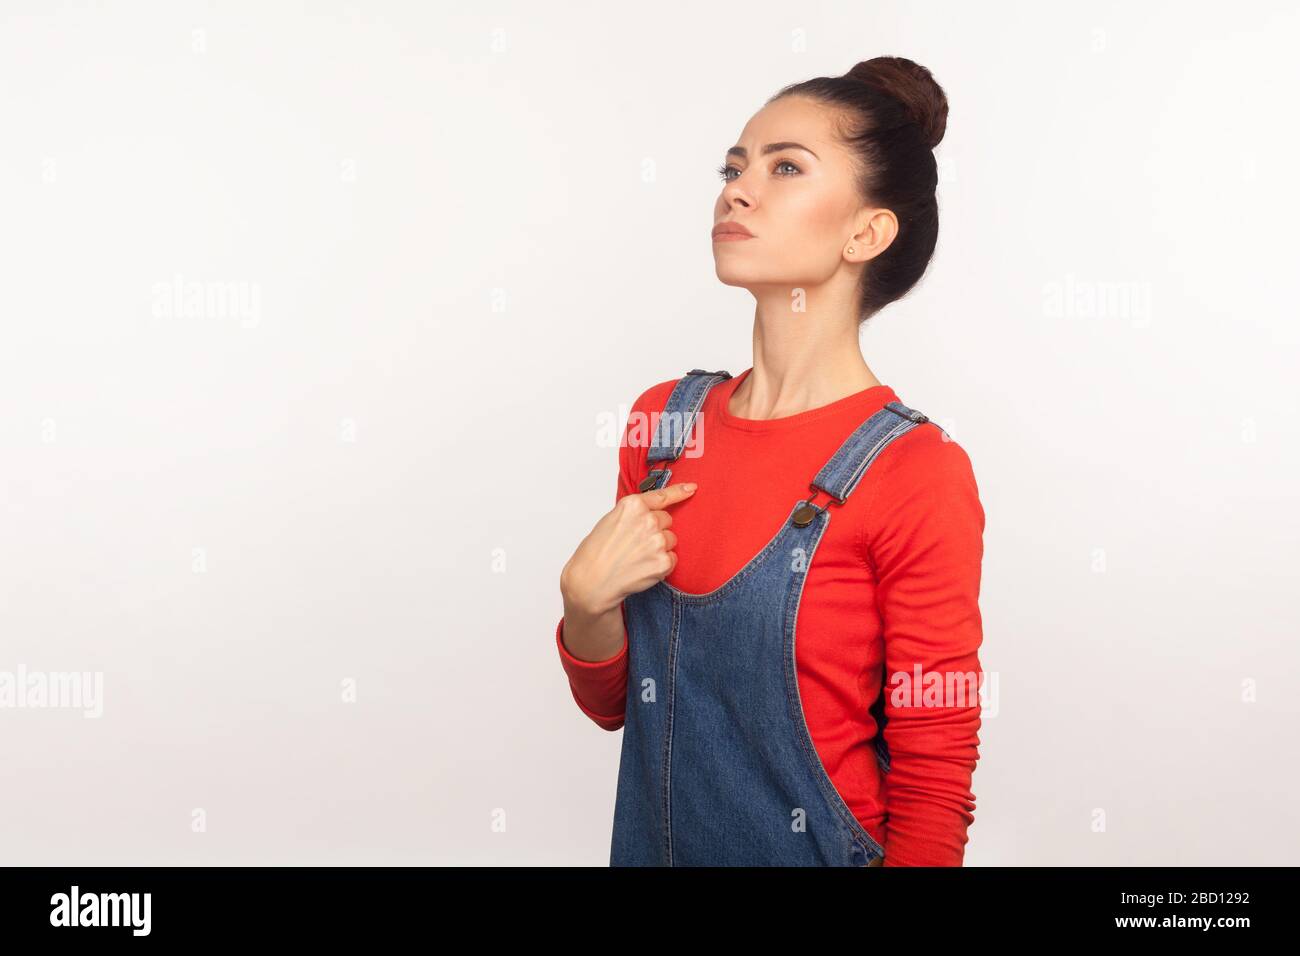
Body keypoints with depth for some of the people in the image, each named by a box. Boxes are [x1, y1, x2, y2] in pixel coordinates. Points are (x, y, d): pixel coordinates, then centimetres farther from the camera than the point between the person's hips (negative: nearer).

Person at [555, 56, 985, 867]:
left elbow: (934, 789, -13)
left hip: (814, 847, -4)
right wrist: (586, 598, -14)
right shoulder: (665, 418, -4)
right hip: (648, 840, 5)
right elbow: (612, 703, 3)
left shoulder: (917, 475, -19)